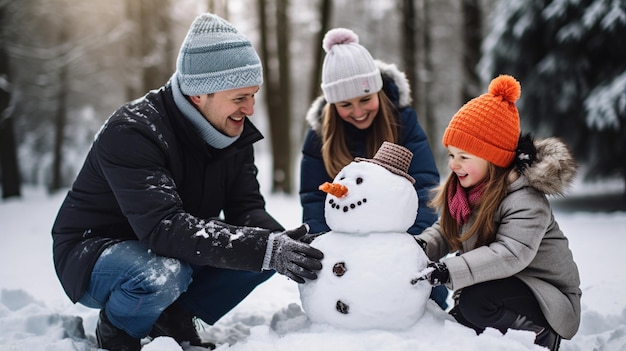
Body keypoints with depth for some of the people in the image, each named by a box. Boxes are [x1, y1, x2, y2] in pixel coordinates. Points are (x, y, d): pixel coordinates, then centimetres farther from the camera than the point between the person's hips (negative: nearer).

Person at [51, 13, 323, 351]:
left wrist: (283, 244, -33)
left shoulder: (234, 130, -7)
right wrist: (265, 248, -47)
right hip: (94, 250, -6)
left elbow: (247, 208, -10)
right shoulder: (132, 132, -29)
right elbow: (165, 228, -40)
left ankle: (175, 318, 4)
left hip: (173, 251, 6)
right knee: (162, 275, -38)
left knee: (269, 250, -11)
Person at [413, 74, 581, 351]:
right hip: (499, 285, 9)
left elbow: (510, 255, -37)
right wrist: (421, 246, -17)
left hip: (548, 298, -9)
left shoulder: (526, 201, -24)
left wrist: (447, 271, -46)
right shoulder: (464, 188, 1)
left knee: (477, 302, -33)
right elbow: (444, 231, 7)